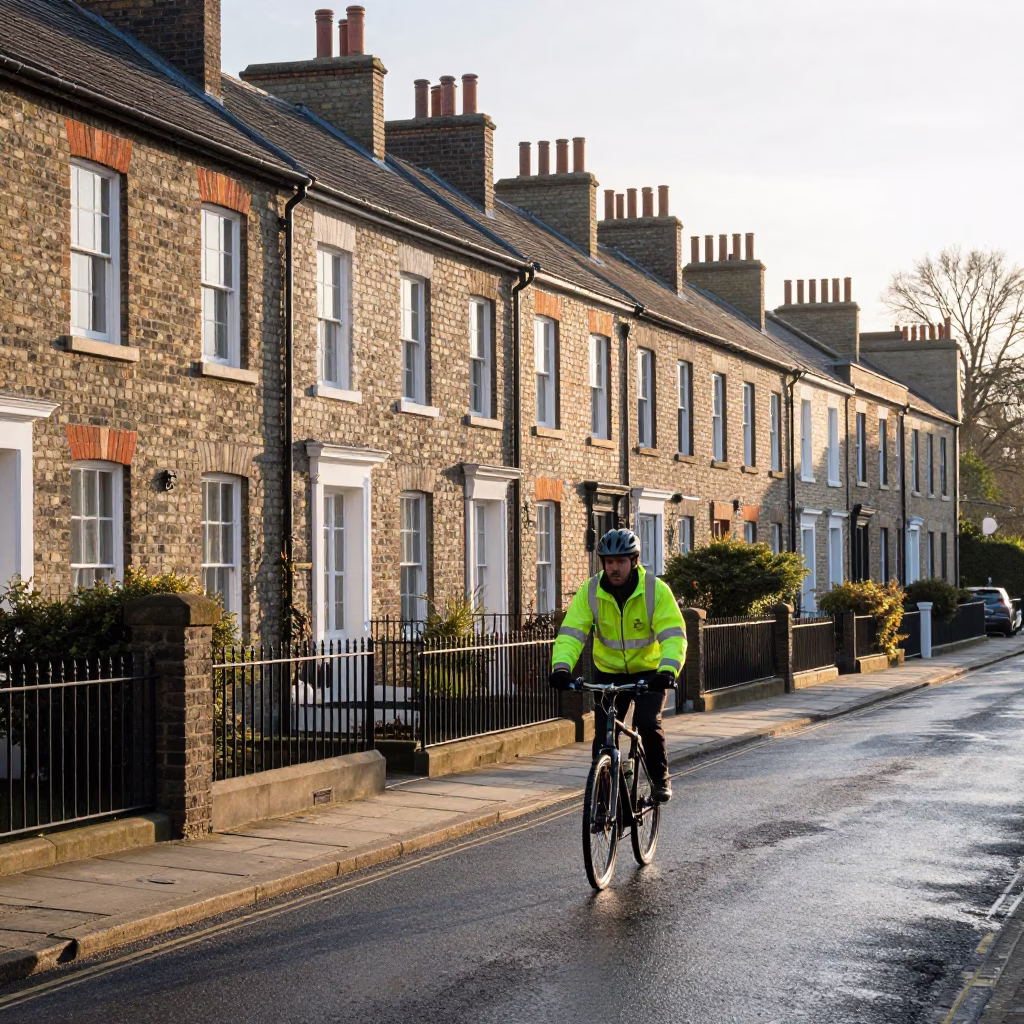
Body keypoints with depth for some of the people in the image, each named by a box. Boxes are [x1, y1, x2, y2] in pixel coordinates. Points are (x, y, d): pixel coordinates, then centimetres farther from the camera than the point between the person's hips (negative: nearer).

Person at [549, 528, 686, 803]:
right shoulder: (590, 591, -13)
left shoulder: (656, 590, -18)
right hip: (609, 672, 2)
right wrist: (561, 667, -38)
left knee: (647, 722, -23)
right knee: (603, 738, -6)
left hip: (649, 672, -2)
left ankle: (661, 778, 1)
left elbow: (674, 635, -26)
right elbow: (570, 633, -20)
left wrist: (668, 670, -43)